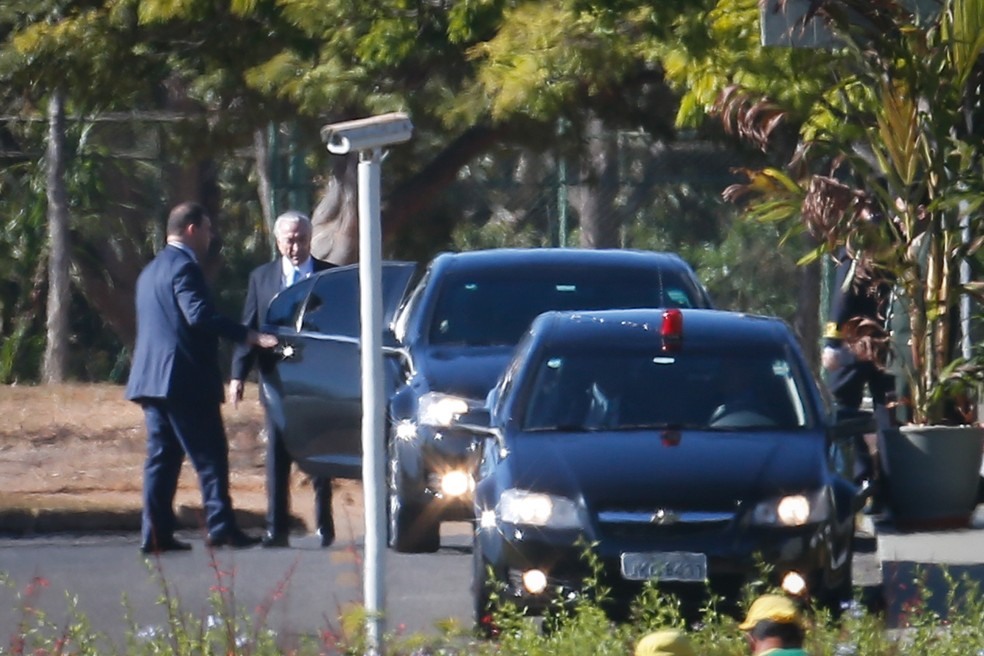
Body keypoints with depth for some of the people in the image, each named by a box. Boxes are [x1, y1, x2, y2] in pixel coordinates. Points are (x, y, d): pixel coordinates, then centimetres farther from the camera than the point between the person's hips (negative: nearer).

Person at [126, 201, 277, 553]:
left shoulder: (151, 271, 20)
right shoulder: (184, 267, -10)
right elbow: (200, 314, -24)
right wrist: (252, 337, -28)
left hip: (151, 378, 9)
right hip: (185, 378, -9)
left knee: (161, 456, 7)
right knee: (210, 455, -6)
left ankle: (157, 533, 2)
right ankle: (220, 525, -9)